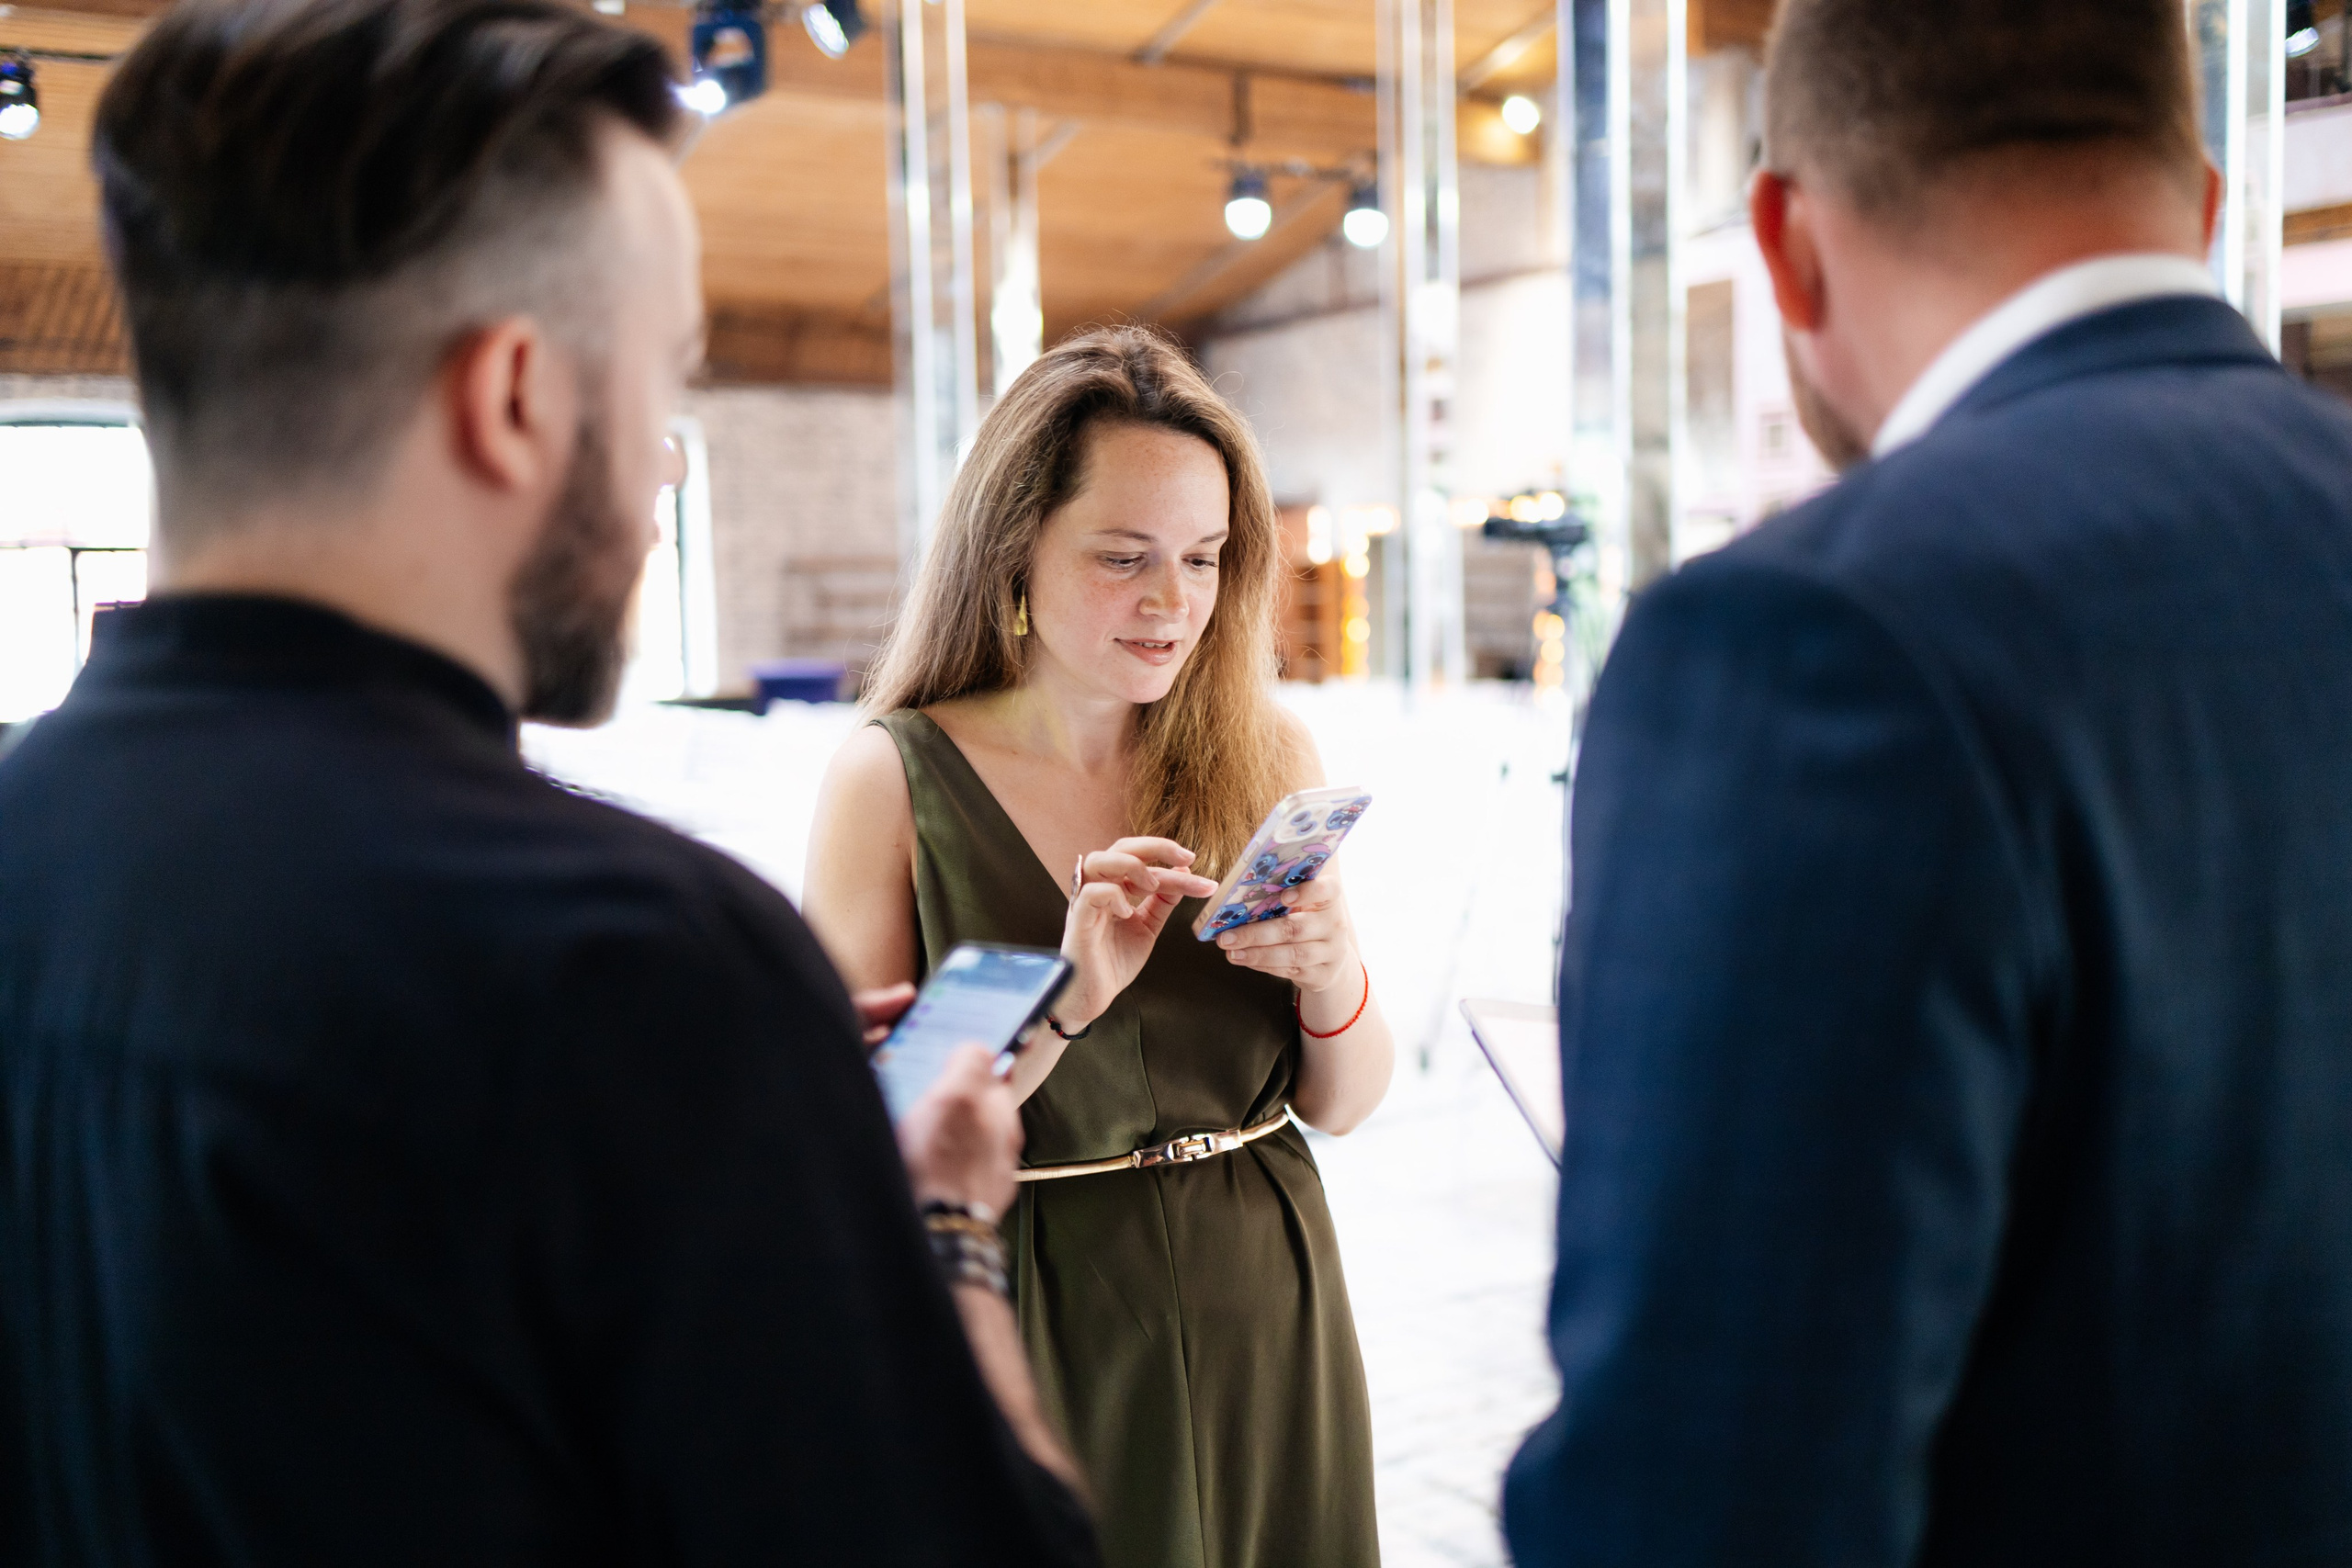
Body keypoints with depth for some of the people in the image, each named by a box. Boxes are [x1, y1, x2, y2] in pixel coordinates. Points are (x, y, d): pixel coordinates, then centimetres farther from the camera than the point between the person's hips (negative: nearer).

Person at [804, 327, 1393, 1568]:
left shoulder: (1267, 754, -2)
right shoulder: (892, 782, -11)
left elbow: (1343, 1105, 3)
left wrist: (1333, 980, -17)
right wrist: (1064, 1000, -25)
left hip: (1263, 1325, 3)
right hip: (1026, 1341, -3)